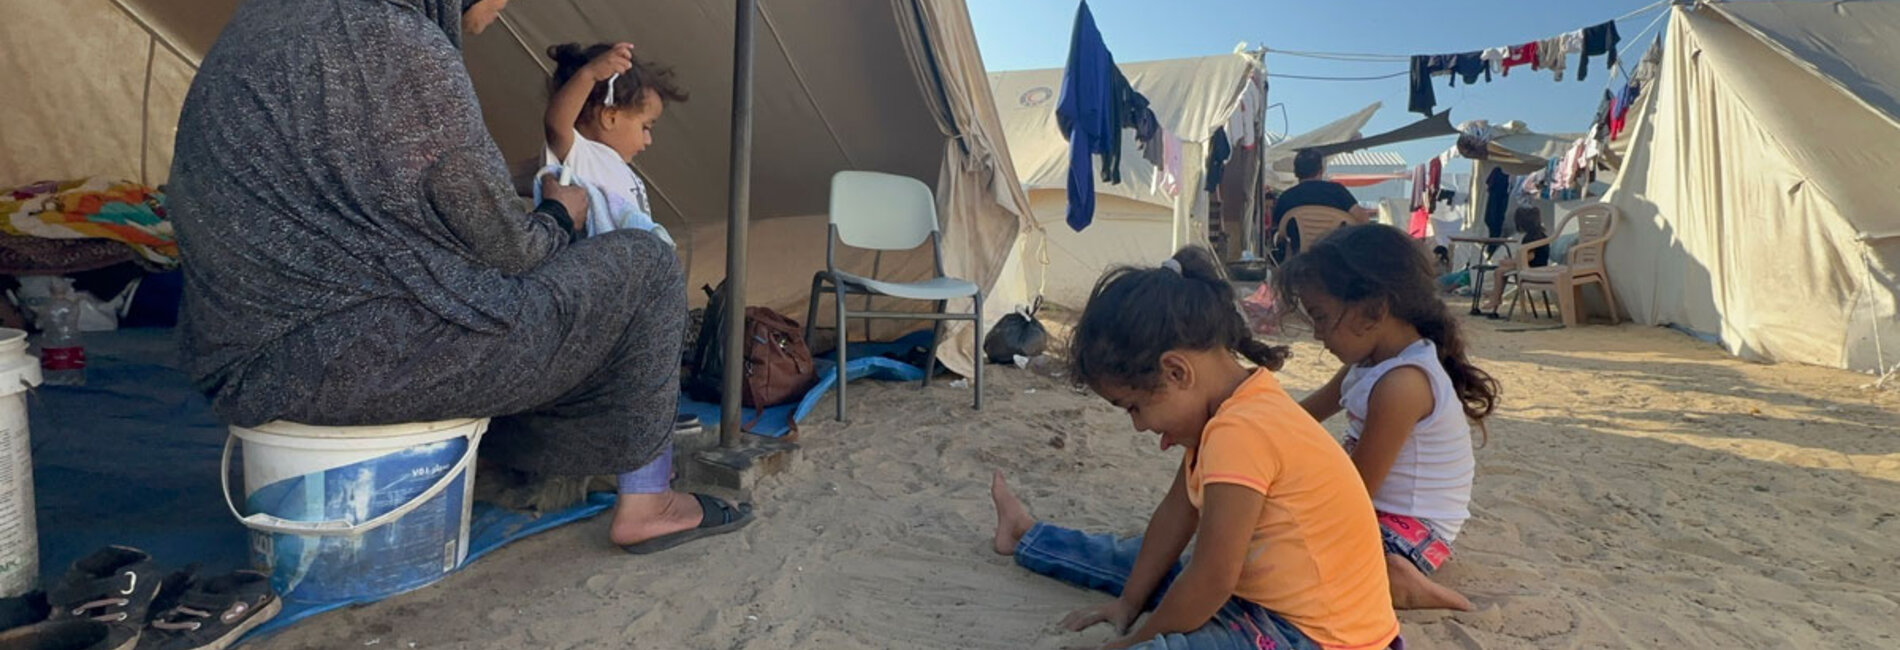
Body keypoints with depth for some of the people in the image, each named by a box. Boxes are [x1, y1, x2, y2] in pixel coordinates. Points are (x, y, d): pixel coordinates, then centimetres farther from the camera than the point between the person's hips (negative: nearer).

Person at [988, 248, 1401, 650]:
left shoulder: (1239, 432, -29)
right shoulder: (1239, 405, 0)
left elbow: (1212, 581, -24)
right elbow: (1177, 512, 8)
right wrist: (1129, 602, 13)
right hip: (1272, 598, 9)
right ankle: (1028, 537, 46)